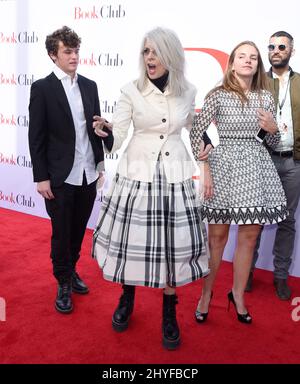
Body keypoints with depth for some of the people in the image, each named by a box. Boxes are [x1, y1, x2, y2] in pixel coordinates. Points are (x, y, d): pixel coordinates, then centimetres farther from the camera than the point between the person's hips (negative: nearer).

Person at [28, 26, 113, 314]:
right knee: (61, 232, 8)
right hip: (60, 177, -4)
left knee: (78, 230, 17)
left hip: (88, 174, 4)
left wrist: (108, 131, -11)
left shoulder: (89, 85, 9)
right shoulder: (42, 88, -5)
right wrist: (41, 178, -10)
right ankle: (64, 283, 26)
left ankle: (71, 271, 38)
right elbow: (36, 137, -7)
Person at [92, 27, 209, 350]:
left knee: (172, 242, 5)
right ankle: (127, 299, 32)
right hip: (137, 174, -1)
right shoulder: (131, 91, -4)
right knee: (132, 238, 5)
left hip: (174, 176, 2)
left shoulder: (187, 92, 3)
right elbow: (116, 137, -7)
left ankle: (169, 313, 23)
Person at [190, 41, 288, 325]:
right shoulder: (218, 95, -2)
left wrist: (272, 129, -6)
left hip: (256, 168, 4)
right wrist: (204, 169, -12)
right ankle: (206, 293, 23)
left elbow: (272, 142, 16)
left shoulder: (265, 98, 9)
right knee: (217, 236, 4)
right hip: (223, 166, -3)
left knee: (249, 236, 8)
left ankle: (238, 295, 26)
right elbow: (195, 134, -5)